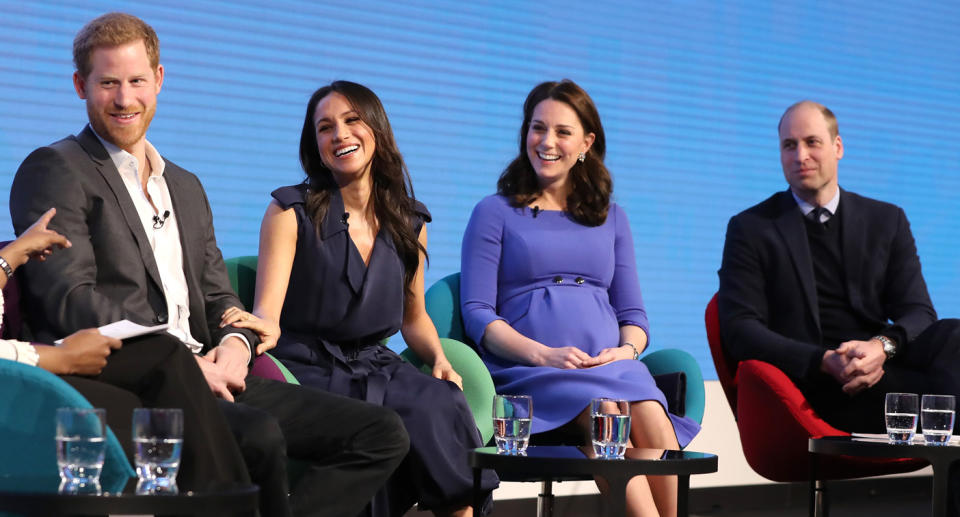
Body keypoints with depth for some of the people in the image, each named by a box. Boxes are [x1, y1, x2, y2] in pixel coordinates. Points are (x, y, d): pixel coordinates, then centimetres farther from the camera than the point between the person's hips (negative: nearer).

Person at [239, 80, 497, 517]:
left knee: (442, 404, -30)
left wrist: (440, 359, 2)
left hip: (377, 367, 4)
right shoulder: (292, 212, 1)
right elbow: (266, 313, -7)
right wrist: (260, 329, -32)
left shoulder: (409, 223, 12)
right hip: (309, 367, -3)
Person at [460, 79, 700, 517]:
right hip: (529, 369, -3)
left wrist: (627, 350, -4)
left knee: (653, 419, -33)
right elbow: (477, 315, 3)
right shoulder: (495, 213, 13)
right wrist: (543, 354, -14)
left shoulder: (610, 218, 25)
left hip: (611, 365, 3)